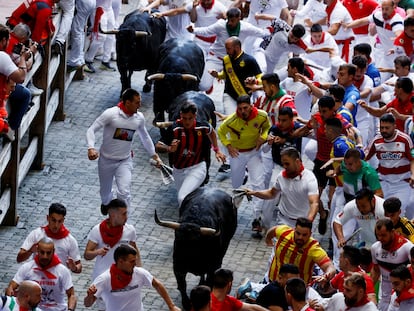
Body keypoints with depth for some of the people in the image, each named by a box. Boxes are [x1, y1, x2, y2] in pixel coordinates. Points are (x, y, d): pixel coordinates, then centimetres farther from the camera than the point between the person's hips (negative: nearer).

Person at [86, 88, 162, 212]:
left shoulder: (139, 117, -5)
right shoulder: (111, 114, -19)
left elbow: (145, 137, 14)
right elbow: (91, 130, -17)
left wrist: (155, 156, 19)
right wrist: (91, 148, -34)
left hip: (125, 161, 2)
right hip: (106, 160, -2)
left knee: (124, 192, -18)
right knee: (105, 192, 19)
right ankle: (106, 203, 54)